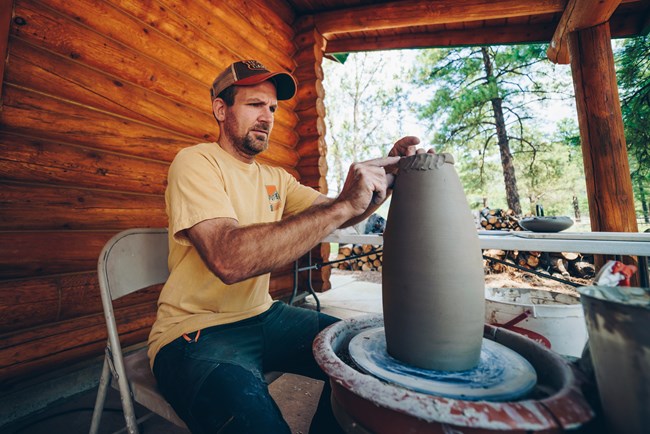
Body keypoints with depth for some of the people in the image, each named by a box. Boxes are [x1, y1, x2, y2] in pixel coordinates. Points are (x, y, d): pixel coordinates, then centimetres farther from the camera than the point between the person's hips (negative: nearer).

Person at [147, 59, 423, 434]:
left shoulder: (275, 178, 9)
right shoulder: (196, 162, -13)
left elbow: (334, 216, -1)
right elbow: (228, 259, -31)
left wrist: (389, 175, -17)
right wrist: (344, 205, -33)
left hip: (262, 316, 7)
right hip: (197, 332, -6)